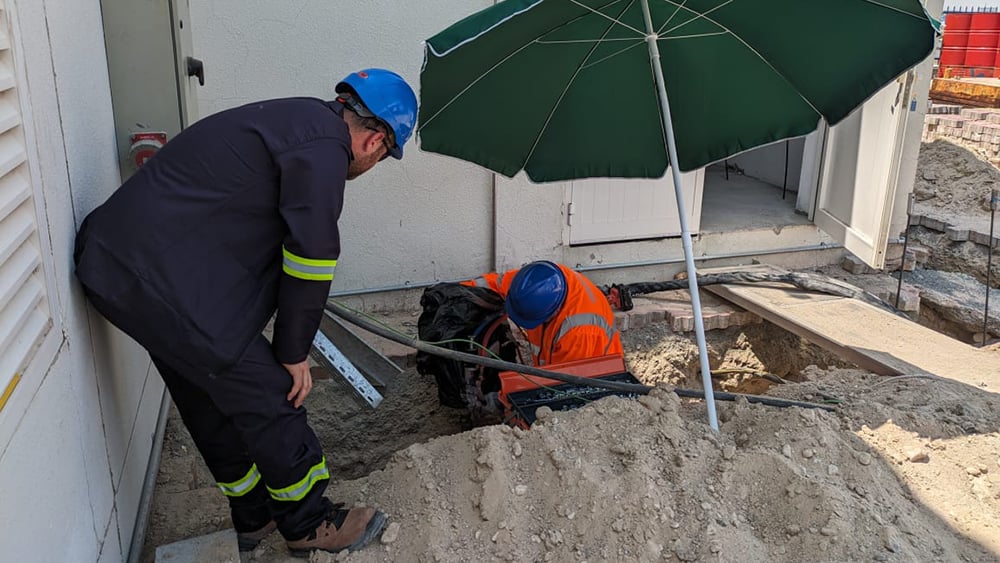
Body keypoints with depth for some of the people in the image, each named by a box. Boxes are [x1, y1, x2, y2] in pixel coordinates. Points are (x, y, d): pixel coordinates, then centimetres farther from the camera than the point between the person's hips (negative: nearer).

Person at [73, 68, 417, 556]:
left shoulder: (296, 119, 16)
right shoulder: (324, 146, -15)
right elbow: (311, 257, -15)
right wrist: (293, 351, -2)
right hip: (165, 283, -11)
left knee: (209, 400, 20)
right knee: (268, 398, 1)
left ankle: (254, 517, 37)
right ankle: (308, 524, 20)